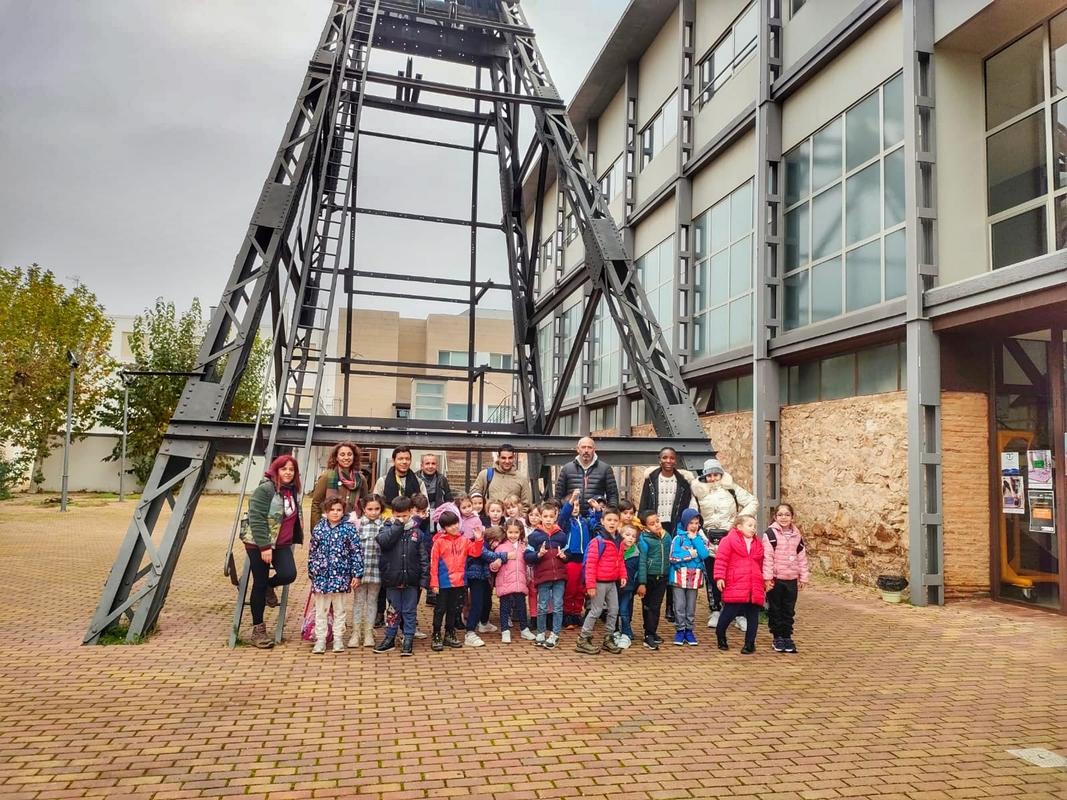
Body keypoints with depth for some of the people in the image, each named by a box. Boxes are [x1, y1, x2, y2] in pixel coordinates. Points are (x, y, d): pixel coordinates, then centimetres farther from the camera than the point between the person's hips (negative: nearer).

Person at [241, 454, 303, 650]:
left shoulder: (293, 490, 8)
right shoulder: (265, 489, -15)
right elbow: (256, 519, -19)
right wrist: (264, 547, -22)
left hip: (282, 544, 6)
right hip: (259, 544, -6)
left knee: (288, 574, -17)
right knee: (259, 584, 0)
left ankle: (269, 586, 19)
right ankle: (257, 629, 13)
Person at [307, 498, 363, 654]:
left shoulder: (349, 529, -4)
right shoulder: (318, 529, 2)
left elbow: (357, 551, -4)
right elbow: (312, 552, 9)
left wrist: (357, 574, -7)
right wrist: (311, 573, 10)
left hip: (341, 576, -1)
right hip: (321, 576, 1)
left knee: (339, 610, 10)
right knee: (321, 611, 8)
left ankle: (338, 639, 21)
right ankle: (320, 640, 18)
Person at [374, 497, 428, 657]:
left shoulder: (416, 531, 2)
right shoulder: (388, 528, 1)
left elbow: (423, 556, 3)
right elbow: (383, 541, -22)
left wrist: (424, 577, -3)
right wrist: (397, 525, -17)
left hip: (411, 579, 0)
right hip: (392, 579, 0)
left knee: (409, 612, 8)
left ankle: (408, 640, 18)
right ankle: (390, 639, 25)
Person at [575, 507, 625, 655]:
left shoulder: (619, 541, 7)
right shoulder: (597, 541, -17)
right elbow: (590, 564, -18)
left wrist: (623, 575, 3)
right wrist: (590, 585, -20)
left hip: (612, 582, 7)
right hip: (600, 582, -7)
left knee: (614, 610, 12)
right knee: (596, 611, -1)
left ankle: (608, 639, 25)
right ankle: (583, 640, 10)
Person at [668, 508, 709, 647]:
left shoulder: (700, 539, 7)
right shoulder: (678, 538, -4)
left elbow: (704, 555, -10)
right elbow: (673, 558, -13)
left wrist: (695, 539, -8)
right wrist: (691, 554, -10)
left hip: (694, 577, 3)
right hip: (679, 577, -3)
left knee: (691, 607, 10)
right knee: (680, 606, 1)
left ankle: (689, 631, 21)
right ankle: (680, 631, 12)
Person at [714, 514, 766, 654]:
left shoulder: (758, 544, 15)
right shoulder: (730, 540, -2)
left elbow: (760, 565, 20)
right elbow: (721, 559, -6)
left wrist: (765, 582, 19)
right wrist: (719, 577, -12)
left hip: (754, 588, 5)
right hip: (735, 587, -5)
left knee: (753, 616, 8)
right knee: (729, 613, -1)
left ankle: (750, 643, 20)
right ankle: (720, 637, 22)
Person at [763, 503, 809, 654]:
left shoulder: (797, 535, 7)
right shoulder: (770, 533, -9)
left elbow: (802, 557, 11)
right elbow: (767, 557, -12)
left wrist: (803, 577, 10)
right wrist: (767, 577, -15)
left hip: (791, 579, 4)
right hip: (775, 579, -4)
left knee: (789, 610, 10)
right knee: (775, 609, 6)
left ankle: (787, 637, 21)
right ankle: (778, 637, 17)